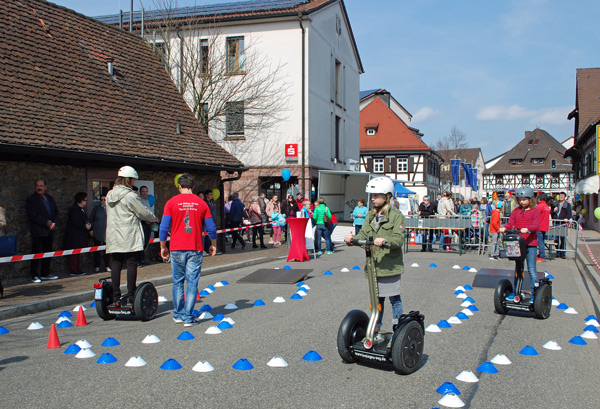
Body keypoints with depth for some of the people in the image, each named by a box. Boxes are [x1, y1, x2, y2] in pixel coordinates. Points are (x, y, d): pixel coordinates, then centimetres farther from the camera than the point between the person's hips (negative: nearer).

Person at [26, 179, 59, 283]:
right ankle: (35, 275, 3)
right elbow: (33, 216, -14)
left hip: (49, 231, 6)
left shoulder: (50, 198, 15)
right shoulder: (31, 200, -4)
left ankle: (45, 274, 20)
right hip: (38, 231, -6)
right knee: (36, 254, -3)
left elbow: (56, 212, 14)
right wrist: (47, 223, -16)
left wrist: (53, 223, -5)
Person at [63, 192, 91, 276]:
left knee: (76, 253, 12)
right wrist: (85, 226, -15)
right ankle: (74, 271, -4)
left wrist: (87, 224, 5)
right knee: (74, 253, -6)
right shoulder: (74, 209, -14)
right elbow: (75, 222, -23)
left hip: (79, 235, 10)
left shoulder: (81, 209, 17)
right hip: (74, 235, -10)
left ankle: (76, 270, 16)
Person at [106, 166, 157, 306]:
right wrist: (154, 218, 14)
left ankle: (116, 297, 9)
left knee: (116, 264, 7)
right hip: (129, 236, -6)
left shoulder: (109, 195, 11)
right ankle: (131, 296, 1)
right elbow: (143, 212, -6)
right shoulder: (130, 195, -11)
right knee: (131, 264, -1)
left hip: (113, 236, 6)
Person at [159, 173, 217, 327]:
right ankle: (188, 317, 2)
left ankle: (178, 314, 20)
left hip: (176, 249, 0)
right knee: (192, 283, 3)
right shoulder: (201, 203, 2)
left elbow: (164, 227, -3)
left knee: (177, 282, 13)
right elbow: (211, 228, 4)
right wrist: (213, 245, 18)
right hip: (195, 250, 0)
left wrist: (163, 247, 8)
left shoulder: (172, 202, -2)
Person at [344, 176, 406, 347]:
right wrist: (352, 239, -16)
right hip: (374, 264, 6)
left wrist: (385, 241, -36)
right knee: (377, 298, 16)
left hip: (390, 265, -6)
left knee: (394, 298, 4)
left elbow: (399, 239, -17)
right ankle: (376, 330, 27)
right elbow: (364, 234, 4)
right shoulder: (371, 216, 13)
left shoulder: (396, 215, -8)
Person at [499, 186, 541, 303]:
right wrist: (504, 228, -19)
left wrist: (527, 229, -34)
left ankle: (534, 293, 5)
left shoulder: (535, 211, -2)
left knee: (531, 269, -3)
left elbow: (536, 225, -14)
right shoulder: (516, 211, 11)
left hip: (530, 244, -4)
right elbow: (510, 223, 2)